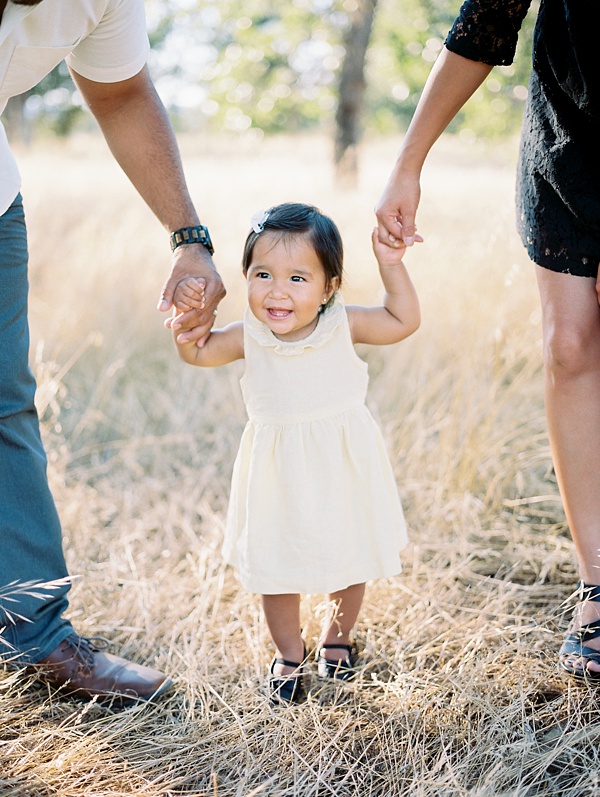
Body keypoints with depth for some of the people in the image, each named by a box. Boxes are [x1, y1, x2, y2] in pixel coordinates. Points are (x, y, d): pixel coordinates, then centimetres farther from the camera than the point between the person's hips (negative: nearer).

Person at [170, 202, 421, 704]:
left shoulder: (343, 325, -13)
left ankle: (337, 637, 44)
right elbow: (199, 352, -4)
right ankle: (289, 654, 32)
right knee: (276, 565, 7)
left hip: (342, 466, 0)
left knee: (349, 558, 16)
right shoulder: (249, 336, -12)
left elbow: (404, 321, -6)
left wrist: (391, 265, -16)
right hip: (278, 475, 0)